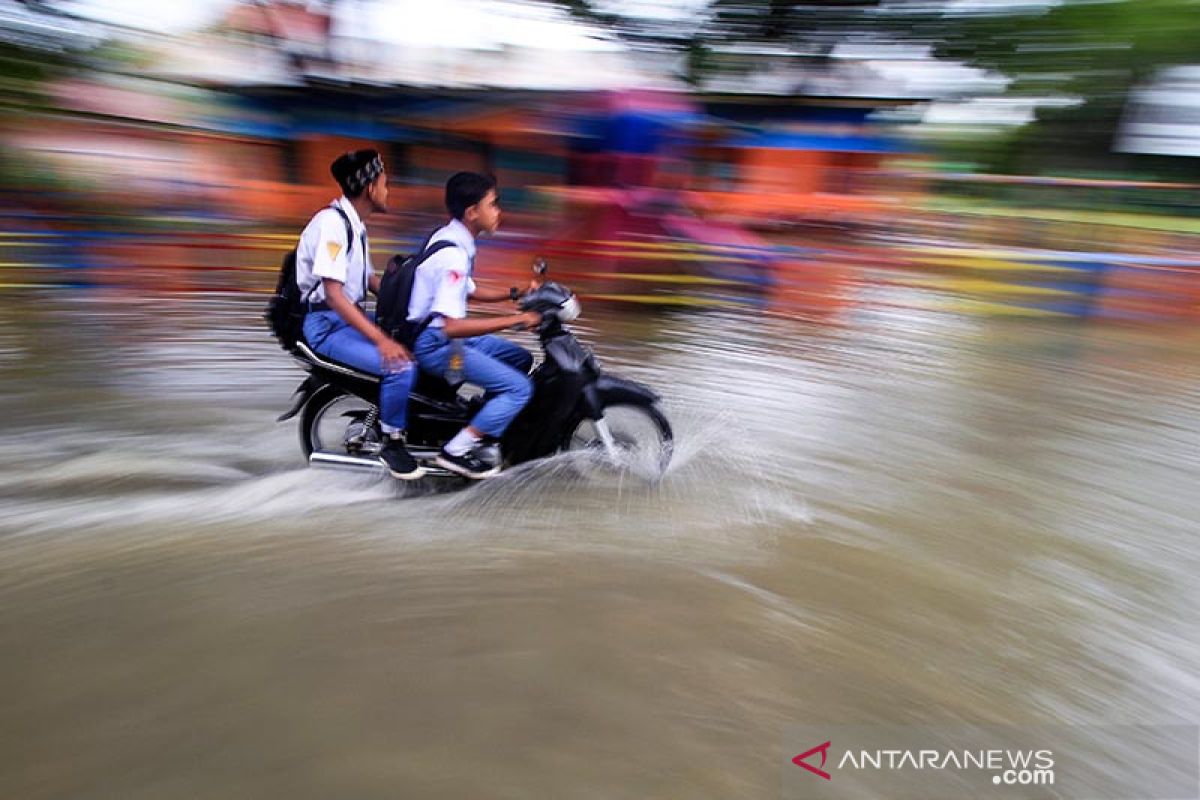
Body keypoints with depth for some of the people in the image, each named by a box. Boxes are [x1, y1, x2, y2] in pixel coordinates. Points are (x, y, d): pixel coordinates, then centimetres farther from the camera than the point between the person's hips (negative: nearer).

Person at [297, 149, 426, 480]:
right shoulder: (332, 222, -19)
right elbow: (333, 294, -27)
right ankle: (391, 444, -8)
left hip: (353, 316, 10)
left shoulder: (355, 224, 11)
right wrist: (381, 339, -33)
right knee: (400, 366, -28)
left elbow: (370, 280, 16)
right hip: (327, 324, -10)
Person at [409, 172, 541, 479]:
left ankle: (488, 424, 19)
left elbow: (468, 291, 21)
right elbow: (453, 326, -33)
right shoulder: (453, 255, -25)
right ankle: (456, 451, -9)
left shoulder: (449, 237, 6)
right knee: (520, 388, -14)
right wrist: (516, 319, -30)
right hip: (434, 343, -10)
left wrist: (515, 293, 11)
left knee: (521, 359, 14)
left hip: (442, 331, 10)